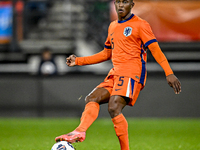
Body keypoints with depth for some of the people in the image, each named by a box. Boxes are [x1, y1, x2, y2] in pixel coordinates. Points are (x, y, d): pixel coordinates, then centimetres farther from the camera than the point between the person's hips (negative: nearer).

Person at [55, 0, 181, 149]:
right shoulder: (112, 27, 22)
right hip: (115, 73, 8)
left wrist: (169, 73, -17)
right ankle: (80, 132, -31)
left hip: (132, 73, -8)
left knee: (114, 108, -24)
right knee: (92, 99, -11)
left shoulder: (140, 25, -1)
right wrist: (78, 61, 27)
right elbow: (106, 54, 32)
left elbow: (155, 49, -7)